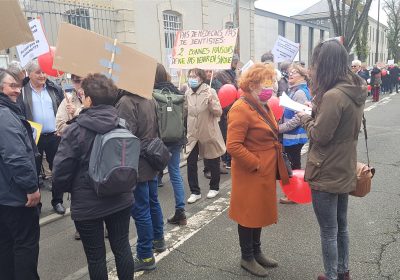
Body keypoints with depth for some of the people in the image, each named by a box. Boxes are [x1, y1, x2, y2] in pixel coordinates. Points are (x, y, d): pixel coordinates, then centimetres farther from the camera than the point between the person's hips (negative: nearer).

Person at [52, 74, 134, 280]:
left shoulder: (75, 130, -18)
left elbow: (61, 170, -14)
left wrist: (62, 188, 7)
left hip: (87, 204, -4)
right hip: (121, 199, 4)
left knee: (95, 256, 12)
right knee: (122, 246, 18)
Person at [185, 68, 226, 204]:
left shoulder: (210, 91, -11)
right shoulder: (187, 93, 2)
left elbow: (219, 112, -15)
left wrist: (211, 103, -32)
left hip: (208, 133, -3)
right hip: (192, 133, 4)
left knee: (212, 163, 12)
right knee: (191, 164, 1)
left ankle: (214, 187, 33)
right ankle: (195, 192, 16)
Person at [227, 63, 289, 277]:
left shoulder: (262, 106, 11)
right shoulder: (241, 109, -20)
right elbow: (233, 146, -26)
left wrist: (272, 165, 12)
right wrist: (256, 165, -19)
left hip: (266, 172, 9)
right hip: (251, 173, -9)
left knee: (260, 211, 20)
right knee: (248, 213, 7)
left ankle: (256, 251, 38)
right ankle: (247, 257, 25)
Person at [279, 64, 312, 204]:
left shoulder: (300, 93, -19)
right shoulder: (294, 91, 12)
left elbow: (298, 118, -24)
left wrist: (279, 128, -18)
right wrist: (281, 126, 10)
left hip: (294, 136, -10)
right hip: (291, 135, 10)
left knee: (294, 164, 2)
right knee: (293, 164, 18)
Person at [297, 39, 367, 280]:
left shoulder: (333, 95, -25)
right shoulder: (355, 91, 4)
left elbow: (319, 135, -21)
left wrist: (307, 119, -4)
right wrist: (317, 112, 4)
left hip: (326, 174, -9)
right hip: (344, 171, 9)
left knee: (329, 231, 7)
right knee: (341, 225, 23)